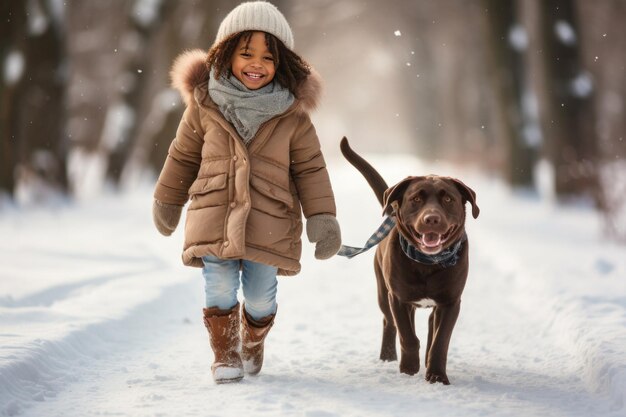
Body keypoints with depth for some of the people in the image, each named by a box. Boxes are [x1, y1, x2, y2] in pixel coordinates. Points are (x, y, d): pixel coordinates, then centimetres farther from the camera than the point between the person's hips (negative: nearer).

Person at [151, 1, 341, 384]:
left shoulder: (292, 114, -2)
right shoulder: (204, 104, -1)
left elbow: (310, 169, 2)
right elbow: (183, 156, 12)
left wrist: (323, 218, -4)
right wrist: (167, 203, 20)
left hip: (269, 223, 0)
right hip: (214, 217, 0)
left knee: (260, 297, 7)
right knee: (220, 290, -6)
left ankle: (253, 345, 36)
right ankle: (225, 355, 14)